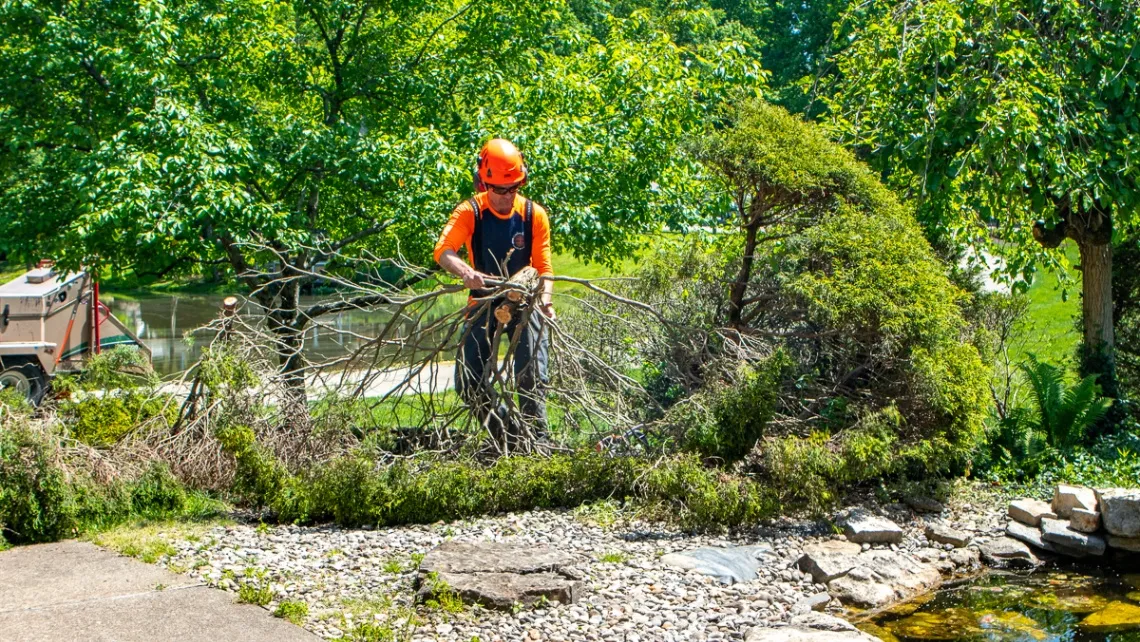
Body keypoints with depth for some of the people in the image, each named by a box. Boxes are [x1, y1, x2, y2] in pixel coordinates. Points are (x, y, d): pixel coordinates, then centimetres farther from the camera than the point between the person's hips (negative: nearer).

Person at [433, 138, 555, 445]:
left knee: (532, 379, -12)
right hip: (484, 302, 1)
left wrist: (545, 300, -28)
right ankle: (509, 435, 16)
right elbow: (443, 250, -24)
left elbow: (543, 266, -8)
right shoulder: (470, 212, -9)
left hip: (524, 302, -1)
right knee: (468, 384, -3)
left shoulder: (535, 215, -6)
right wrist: (465, 271, -46)